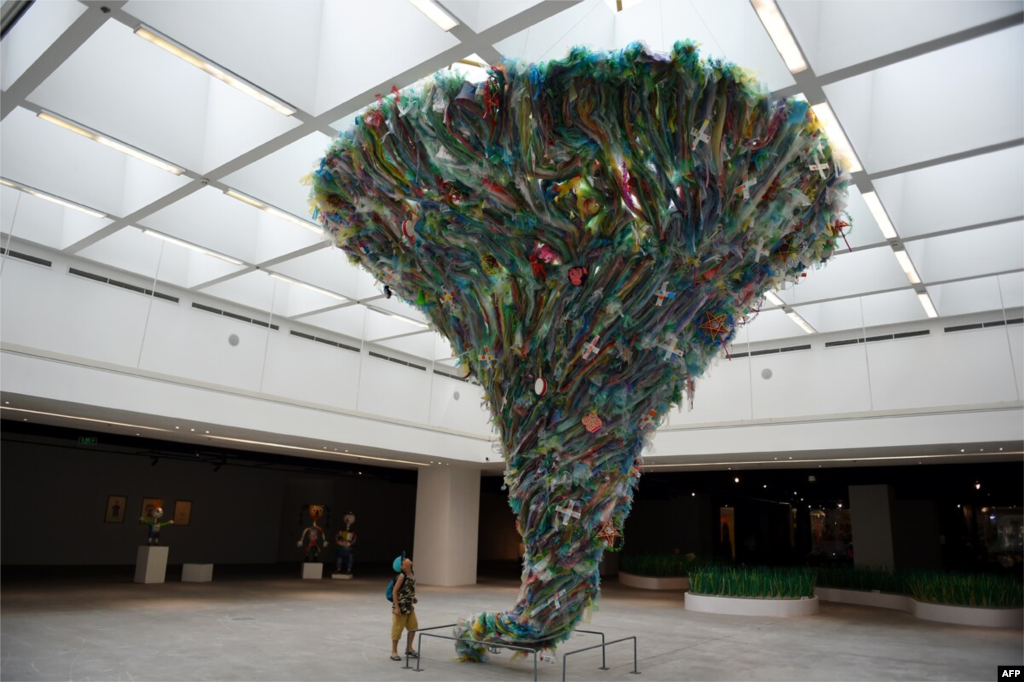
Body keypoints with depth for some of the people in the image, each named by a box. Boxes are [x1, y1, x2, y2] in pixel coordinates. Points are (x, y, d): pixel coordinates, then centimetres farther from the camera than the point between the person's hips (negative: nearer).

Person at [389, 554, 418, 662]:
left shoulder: (412, 575, 3)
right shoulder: (402, 576, -20)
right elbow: (394, 591, -20)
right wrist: (396, 607, -22)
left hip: (409, 607, 8)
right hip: (400, 607, -8)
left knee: (413, 627, 13)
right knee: (397, 629, 2)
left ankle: (409, 649, 29)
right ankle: (394, 652, 15)